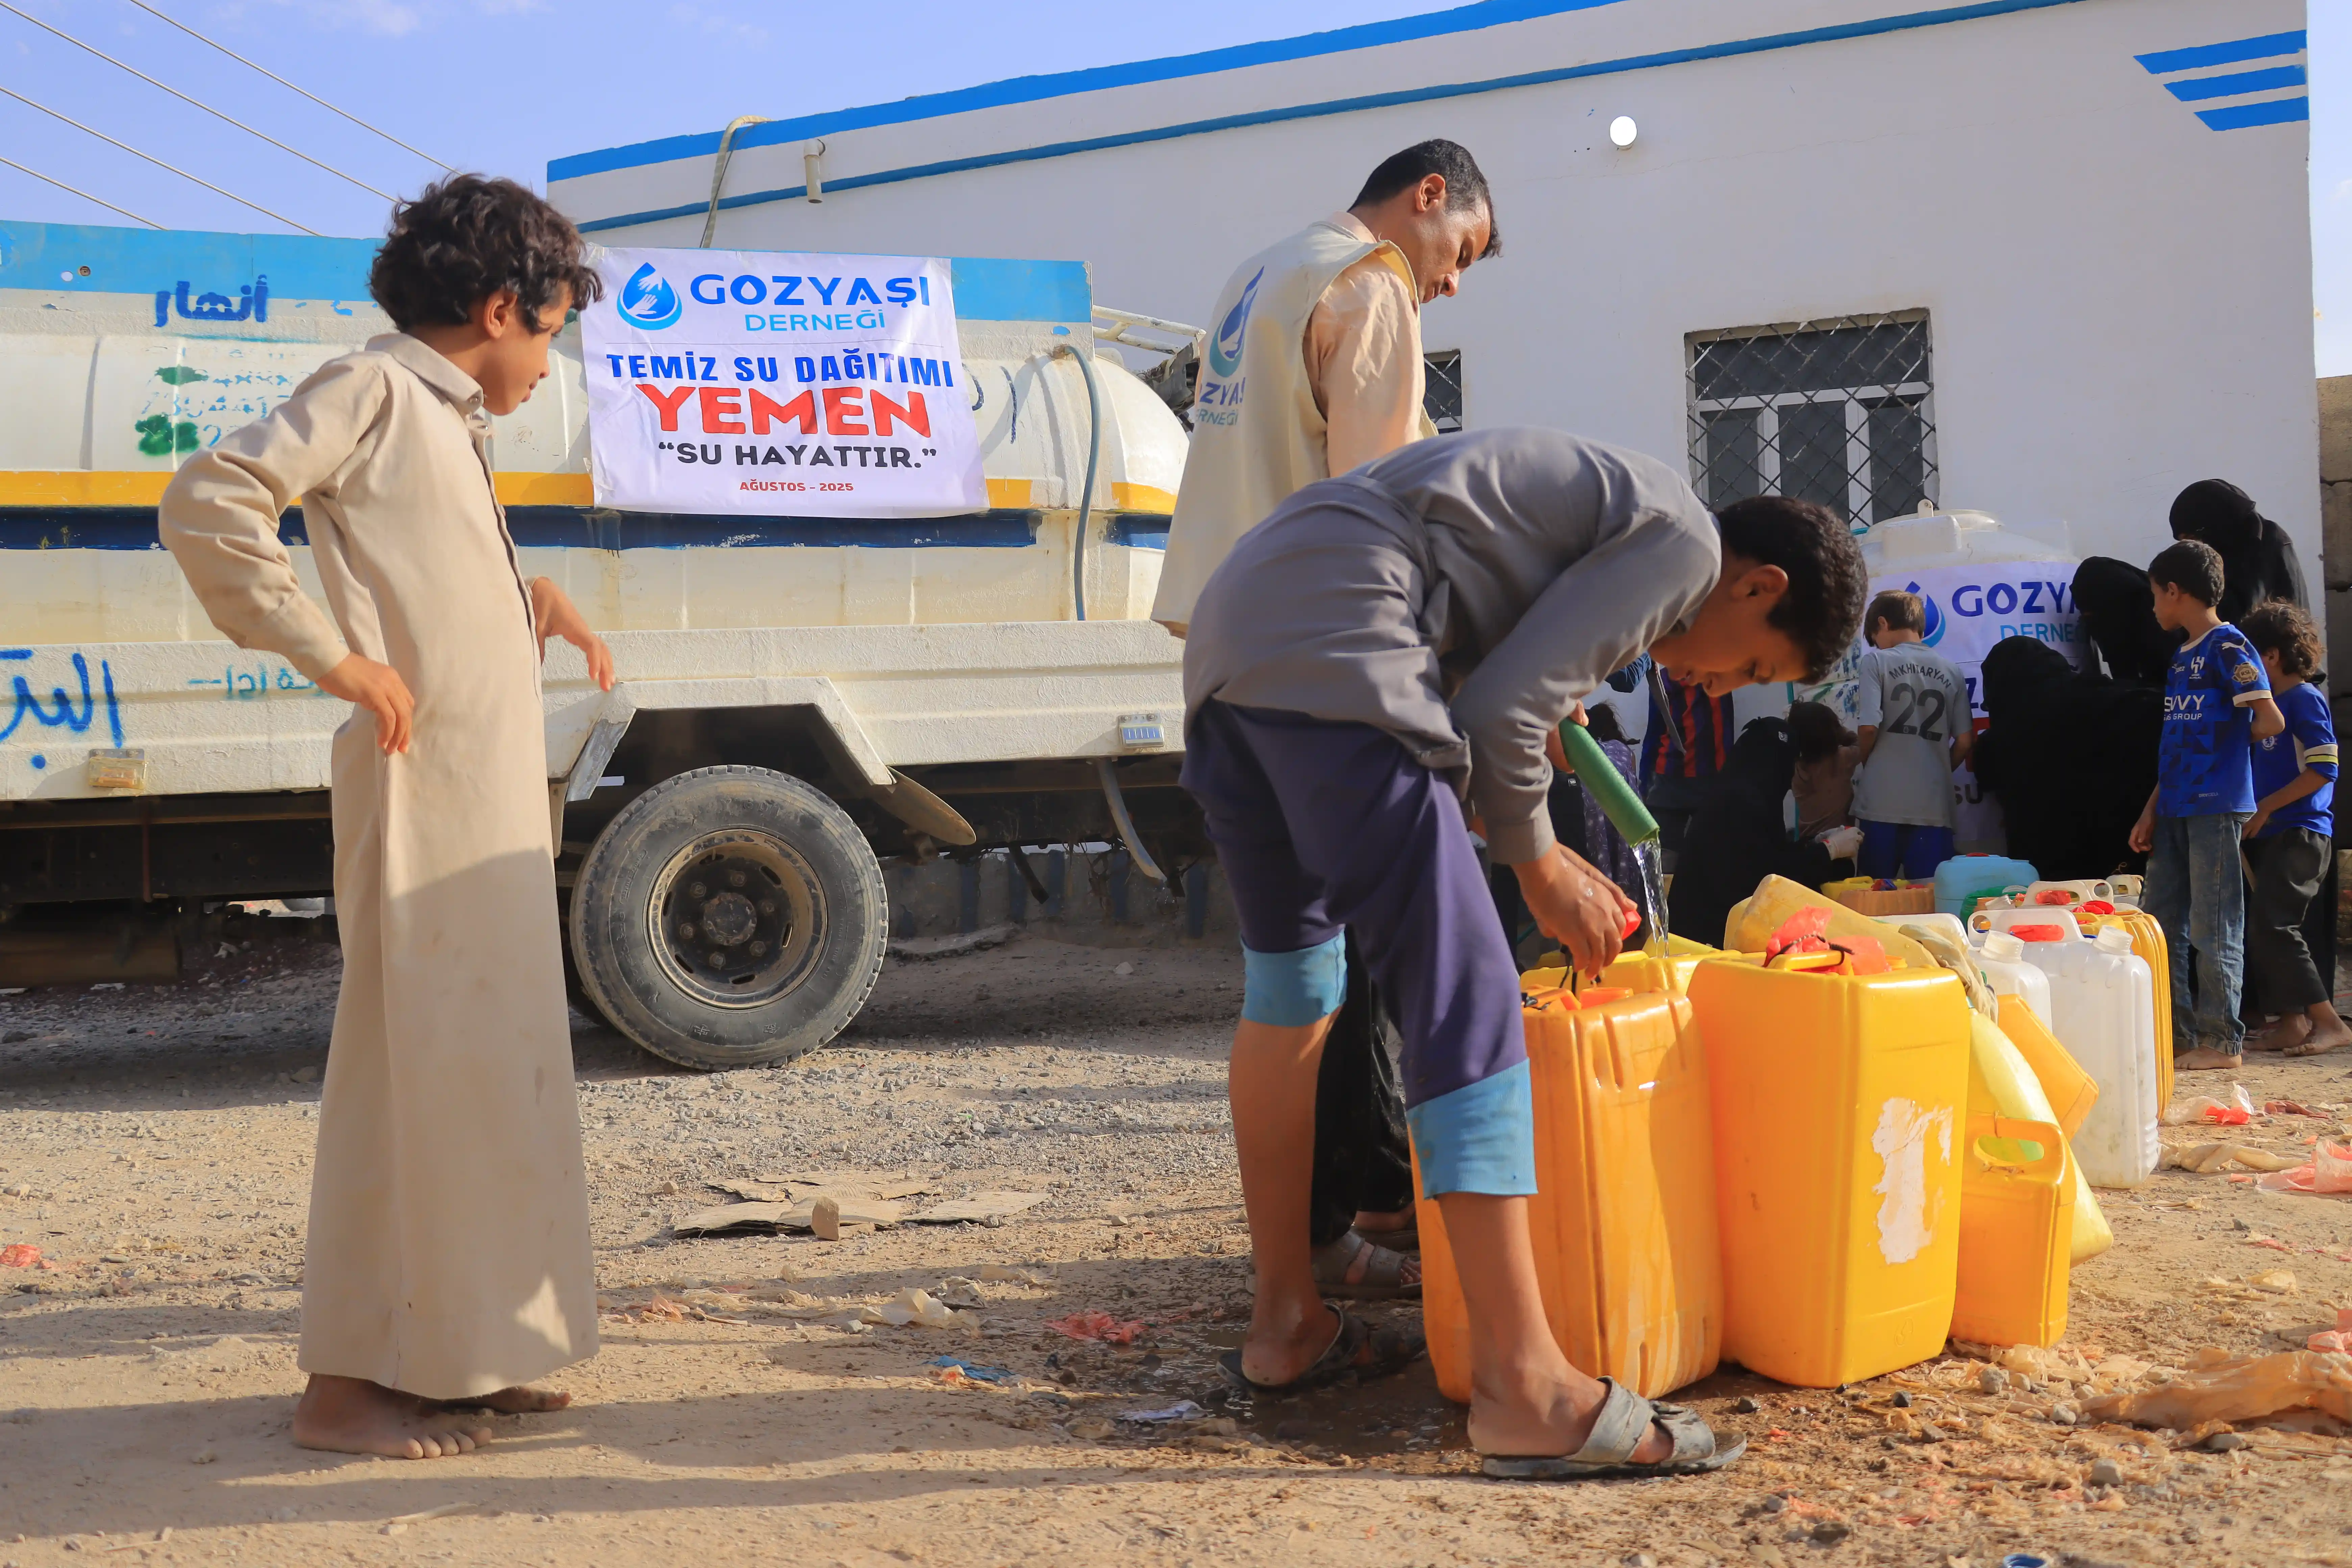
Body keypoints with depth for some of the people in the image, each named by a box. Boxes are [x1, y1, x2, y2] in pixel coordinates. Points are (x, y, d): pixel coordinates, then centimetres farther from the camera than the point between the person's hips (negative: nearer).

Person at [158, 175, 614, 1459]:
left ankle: (460, 1351, 22)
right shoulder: (374, 390, -6)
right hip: (424, 785, -9)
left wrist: (526, 595, 11)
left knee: (495, 1066, 12)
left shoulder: (450, 424, 21)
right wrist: (331, 656, -18)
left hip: (492, 797, 9)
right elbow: (209, 500, -18)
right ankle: (348, 1379, 2)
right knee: (408, 1065, -6)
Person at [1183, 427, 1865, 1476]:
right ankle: (1524, 1389, -6)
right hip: (1327, 651, -10)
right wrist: (1538, 866, 7)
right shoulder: (1683, 540, 1)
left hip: (1231, 625, 10)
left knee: (1289, 978, 19)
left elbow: (1476, 681, 26)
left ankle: (1284, 1325, 29)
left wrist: (1537, 854, 26)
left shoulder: (1596, 501, 29)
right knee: (1465, 1006, -8)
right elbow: (1503, 711, -8)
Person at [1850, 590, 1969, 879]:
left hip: (1882, 803, -3)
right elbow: (1964, 743, 8)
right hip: (1934, 806, 3)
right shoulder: (1951, 671, 11)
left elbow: (1869, 728, -11)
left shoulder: (1875, 661, -1)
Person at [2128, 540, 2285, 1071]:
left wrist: (2226, 740, 3)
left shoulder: (2228, 646, -8)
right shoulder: (2183, 657, 18)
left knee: (2214, 929, -5)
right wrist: (2151, 812, 13)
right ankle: (2177, 1035, 15)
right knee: (2158, 926, 9)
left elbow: (2270, 721, -16)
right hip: (2175, 810, 9)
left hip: (2216, 807, -9)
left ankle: (2222, 1042, 2)